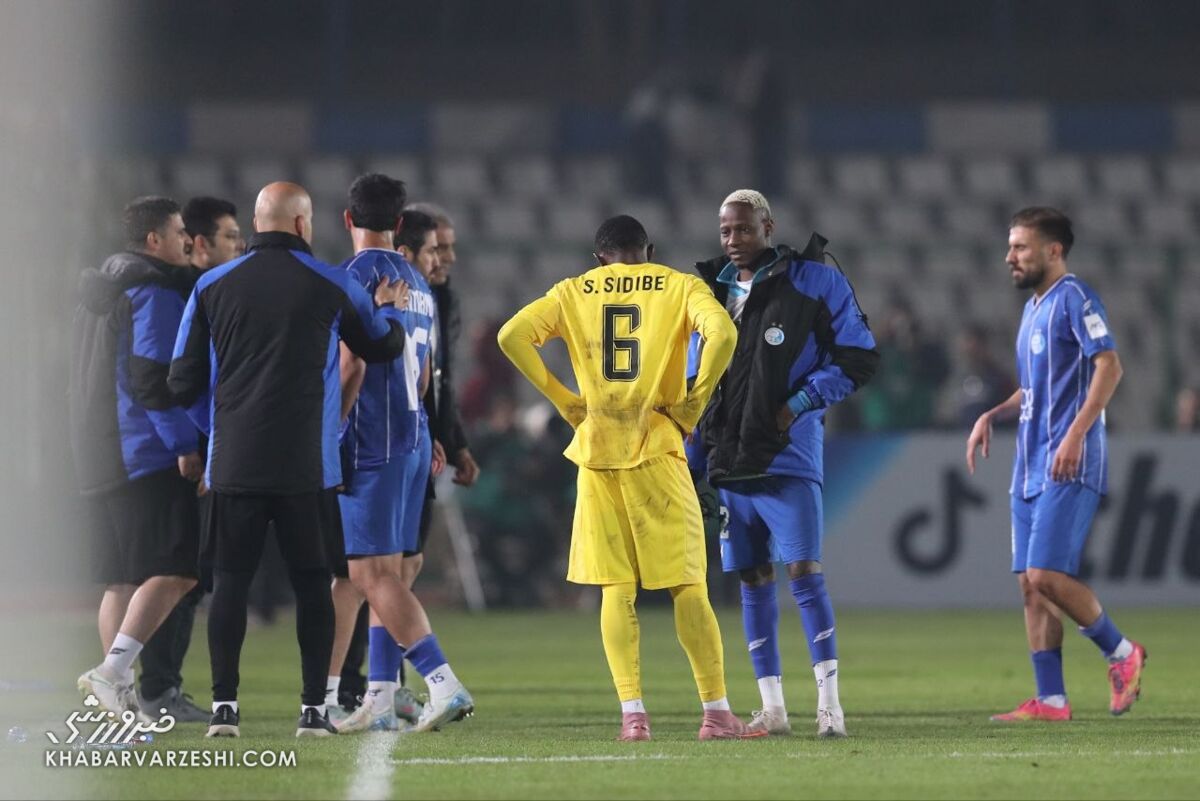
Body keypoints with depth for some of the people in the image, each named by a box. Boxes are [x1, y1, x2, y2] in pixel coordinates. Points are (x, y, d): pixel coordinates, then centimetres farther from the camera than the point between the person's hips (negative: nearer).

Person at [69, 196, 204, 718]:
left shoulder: (101, 293, 20)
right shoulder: (158, 292, -10)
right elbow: (153, 377, -19)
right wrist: (185, 444, -15)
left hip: (100, 457, 10)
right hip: (149, 455, -10)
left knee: (123, 579, 11)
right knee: (174, 571, -12)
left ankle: (117, 695, 7)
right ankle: (113, 671, -25)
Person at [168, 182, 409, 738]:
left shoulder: (212, 286, 3)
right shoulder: (332, 285, 0)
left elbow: (183, 382, 6)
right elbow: (385, 347, 15)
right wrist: (387, 310, 36)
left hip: (233, 462, 1)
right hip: (307, 463, -1)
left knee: (230, 581, 5)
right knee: (312, 583, 6)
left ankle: (224, 707, 0)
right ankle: (313, 708, 3)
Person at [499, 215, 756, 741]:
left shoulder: (574, 292, 11)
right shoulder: (679, 287, 5)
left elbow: (512, 336, -1)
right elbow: (721, 332, -14)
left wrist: (563, 400, 4)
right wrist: (694, 401, -5)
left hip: (596, 450, 2)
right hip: (656, 447, -2)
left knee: (616, 588, 5)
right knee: (687, 584, 1)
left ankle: (632, 713, -3)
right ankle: (716, 712, -1)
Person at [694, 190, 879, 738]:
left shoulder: (814, 283, -4)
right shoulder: (712, 291, 12)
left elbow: (858, 359, -4)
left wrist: (798, 405, -11)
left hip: (786, 459, -5)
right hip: (728, 461, 5)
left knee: (804, 573, -11)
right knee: (753, 580, 7)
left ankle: (829, 703, -9)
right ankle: (772, 708, 12)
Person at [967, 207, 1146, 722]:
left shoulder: (1073, 298, -7)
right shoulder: (1033, 309, 20)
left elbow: (1109, 366, -18)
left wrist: (1076, 433, -26)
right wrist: (992, 417, 13)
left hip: (1068, 467, -9)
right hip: (1030, 468, 9)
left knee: (1048, 576, -16)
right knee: (1030, 583, 3)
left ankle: (1121, 653, 4)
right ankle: (1050, 700, 5)